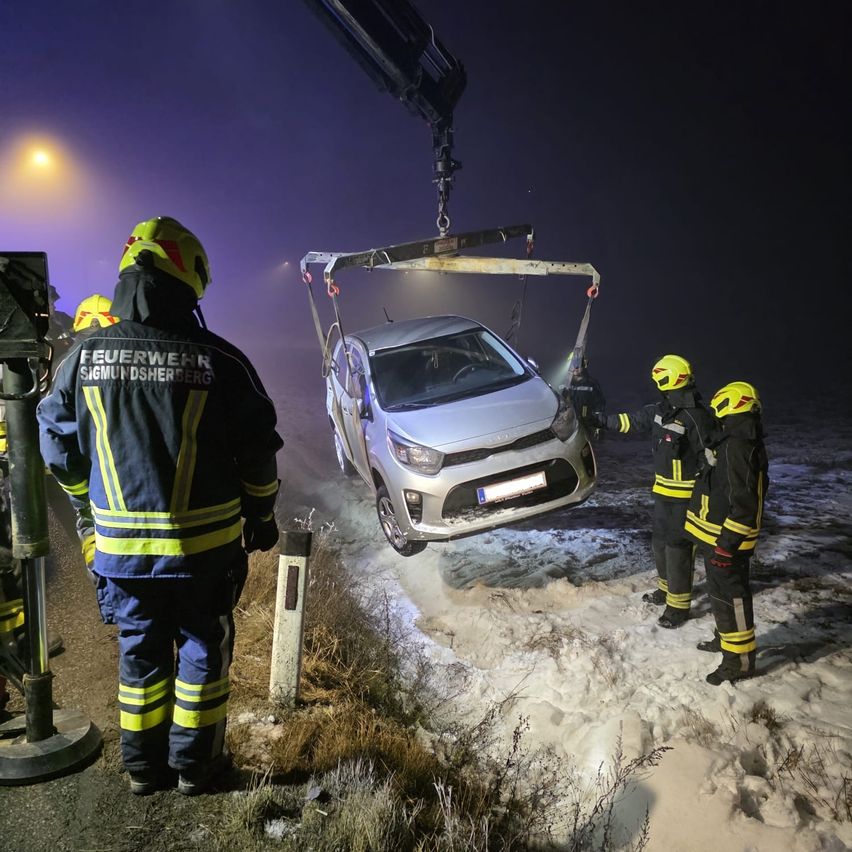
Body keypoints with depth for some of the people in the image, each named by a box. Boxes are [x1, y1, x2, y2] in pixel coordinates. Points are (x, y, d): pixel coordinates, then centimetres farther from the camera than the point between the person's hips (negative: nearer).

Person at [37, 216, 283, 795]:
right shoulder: (219, 361, -13)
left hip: (120, 545, 3)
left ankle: (144, 765, 33)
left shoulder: (84, 356, -6)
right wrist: (262, 519, 8)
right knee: (202, 648, 16)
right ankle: (195, 763, 29)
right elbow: (258, 453, -7)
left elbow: (62, 450, 5)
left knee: (140, 651, 19)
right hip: (205, 545, -2)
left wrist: (89, 516, 20)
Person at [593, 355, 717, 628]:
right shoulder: (661, 409, 3)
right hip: (663, 490, 9)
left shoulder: (697, 416, -23)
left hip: (685, 495, -9)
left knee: (678, 548, -2)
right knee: (660, 541, 21)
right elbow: (633, 420, 19)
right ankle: (666, 588, 40)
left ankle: (678, 605, 10)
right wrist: (603, 421, 21)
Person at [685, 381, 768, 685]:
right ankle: (727, 638, 40)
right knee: (721, 591, 24)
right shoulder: (745, 442, 9)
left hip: (724, 539, -10)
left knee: (729, 596, -1)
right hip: (720, 536, 10)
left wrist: (726, 542, -23)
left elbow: (744, 502, -27)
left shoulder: (737, 447, -24)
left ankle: (739, 659, 9)